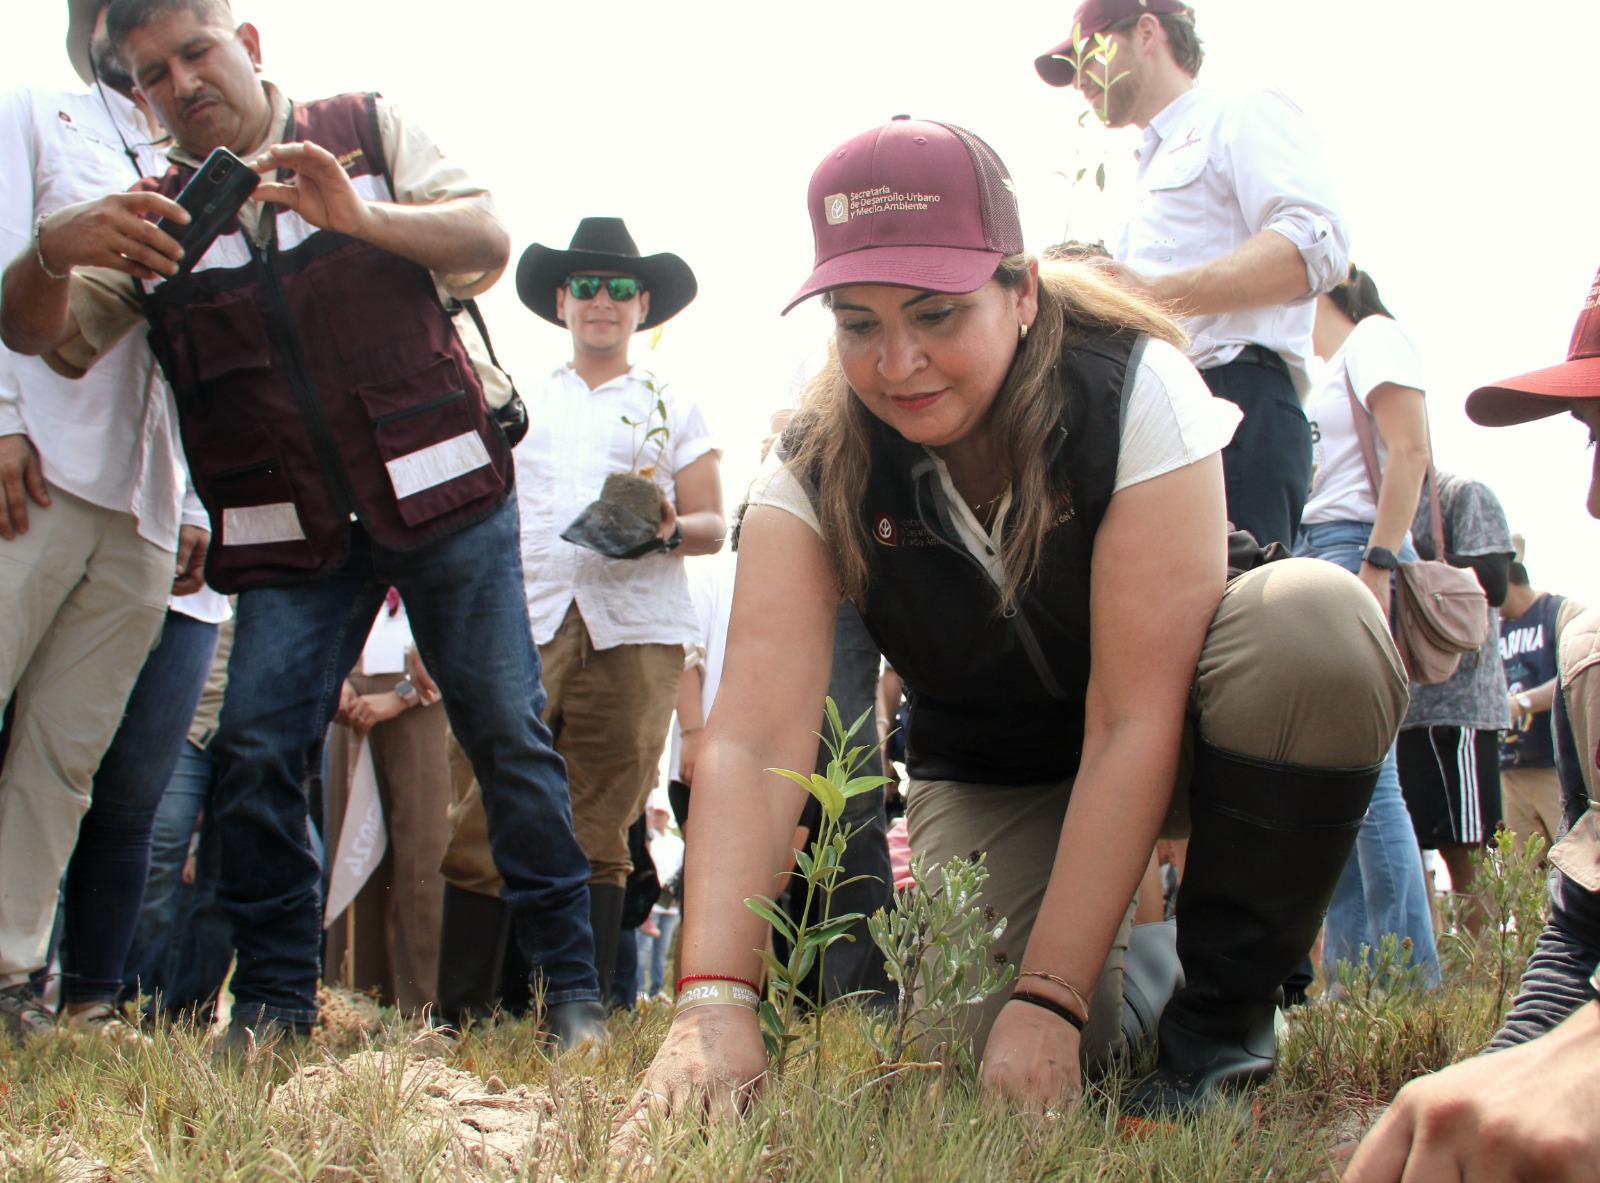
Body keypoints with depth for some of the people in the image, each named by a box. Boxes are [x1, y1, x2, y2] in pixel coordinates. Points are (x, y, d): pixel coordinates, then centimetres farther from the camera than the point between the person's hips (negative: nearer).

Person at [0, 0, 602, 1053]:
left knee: (507, 729, -2)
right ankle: (275, 1000, 4)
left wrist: (355, 215, -21)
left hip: (444, 493, -2)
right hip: (292, 534, 2)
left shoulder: (367, 131, 7)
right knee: (255, 751, -9)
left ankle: (572, 986, 5)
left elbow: (488, 238, -2)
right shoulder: (155, 213, 10)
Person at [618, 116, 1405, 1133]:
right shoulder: (818, 473, -18)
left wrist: (1048, 999, -33)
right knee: (992, 1033, -26)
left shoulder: (1133, 392, -26)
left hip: (1159, 746, -1)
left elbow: (1133, 720, -30)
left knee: (1313, 618, -34)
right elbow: (755, 736, -28)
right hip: (995, 776, 2)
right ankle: (1122, 961, 12)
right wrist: (715, 1000, -43)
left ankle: (1225, 1021, -15)